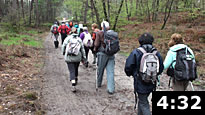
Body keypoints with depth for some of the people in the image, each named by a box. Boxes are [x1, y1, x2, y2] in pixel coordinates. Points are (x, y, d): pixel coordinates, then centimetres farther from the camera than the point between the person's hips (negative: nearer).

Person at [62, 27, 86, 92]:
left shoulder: (68, 38, -2)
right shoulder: (79, 39, 4)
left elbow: (63, 46, 0)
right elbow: (82, 49, 4)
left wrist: (63, 52, 19)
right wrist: (83, 57, 10)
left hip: (69, 58, -2)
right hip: (77, 58, 2)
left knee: (72, 71, -4)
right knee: (76, 69, 24)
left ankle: (73, 85, -17)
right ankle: (75, 80, 42)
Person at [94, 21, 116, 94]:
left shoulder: (100, 34, -9)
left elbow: (96, 44, -9)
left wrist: (95, 50, 10)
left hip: (102, 54, -2)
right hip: (111, 54, 2)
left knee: (100, 70, 17)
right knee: (110, 71, 3)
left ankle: (99, 83, 35)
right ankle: (111, 89, 2)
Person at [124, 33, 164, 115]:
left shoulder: (135, 52, -14)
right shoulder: (156, 53, -2)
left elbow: (128, 67, -11)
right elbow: (161, 69, 6)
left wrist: (130, 74, 11)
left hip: (140, 83, -4)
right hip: (151, 84, 5)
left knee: (144, 104, 4)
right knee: (143, 100, 25)